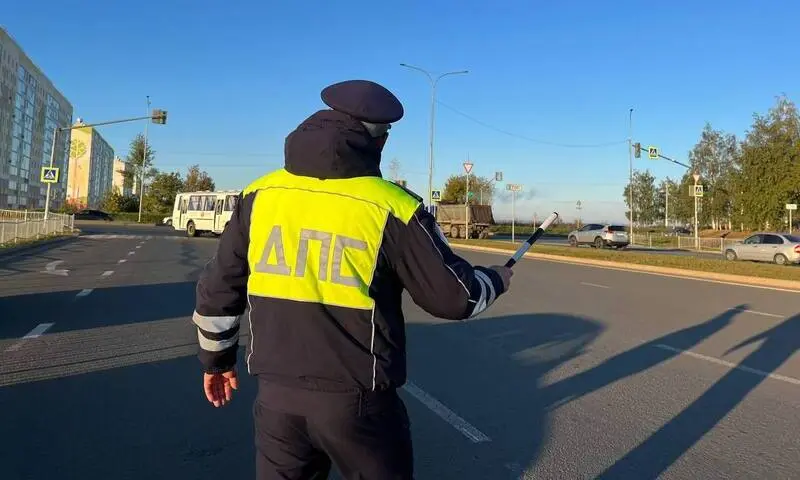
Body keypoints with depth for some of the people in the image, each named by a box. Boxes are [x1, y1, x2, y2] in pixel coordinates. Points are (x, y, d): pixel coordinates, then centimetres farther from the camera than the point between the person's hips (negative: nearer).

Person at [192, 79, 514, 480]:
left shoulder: (260, 195, 0)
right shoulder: (392, 207, -12)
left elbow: (218, 288, 7)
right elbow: (454, 296, -7)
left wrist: (216, 358, 22)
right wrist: (496, 280, 15)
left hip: (277, 393, 4)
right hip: (356, 398, -3)